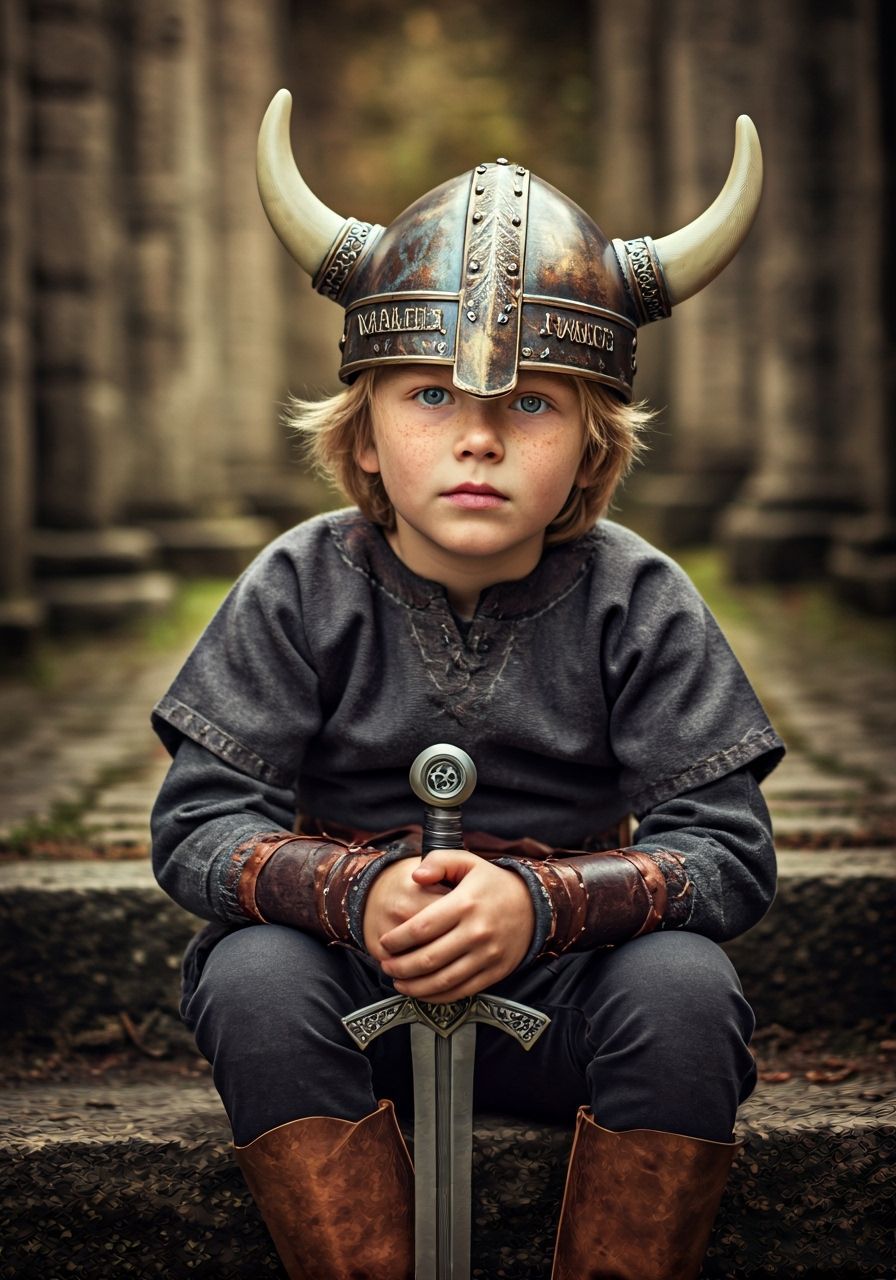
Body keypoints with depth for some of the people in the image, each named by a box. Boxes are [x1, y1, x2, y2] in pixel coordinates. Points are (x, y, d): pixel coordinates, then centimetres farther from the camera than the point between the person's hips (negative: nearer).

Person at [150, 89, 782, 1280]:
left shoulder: (638, 601, -6)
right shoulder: (302, 590, -4)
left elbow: (729, 848, -12)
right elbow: (199, 823, -9)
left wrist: (539, 901, -32)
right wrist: (355, 893, -31)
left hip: (562, 981, 0)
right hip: (359, 980, 0)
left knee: (686, 987, -29)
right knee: (254, 979, -30)